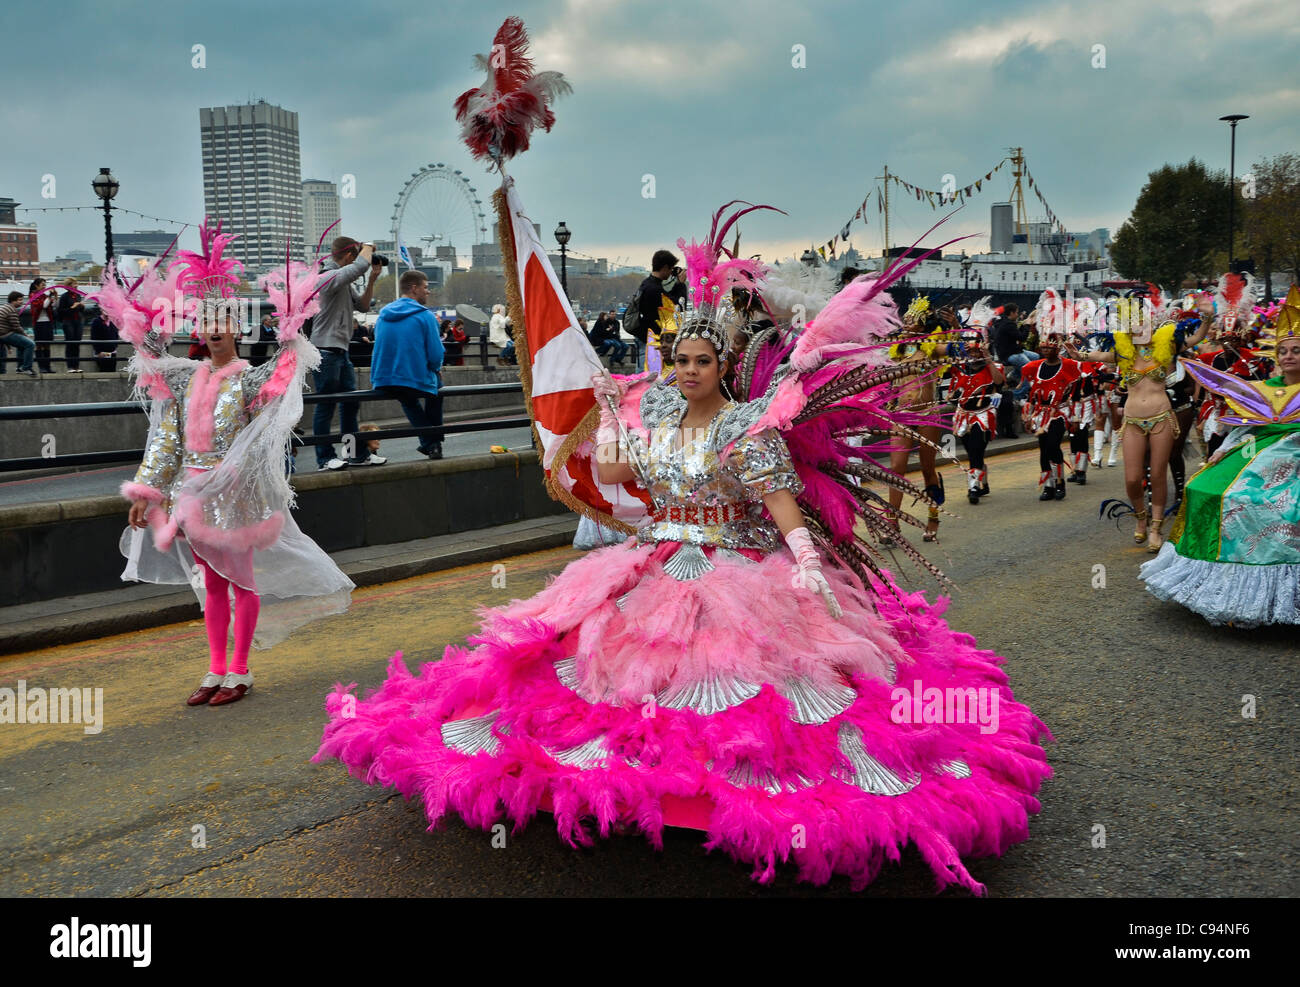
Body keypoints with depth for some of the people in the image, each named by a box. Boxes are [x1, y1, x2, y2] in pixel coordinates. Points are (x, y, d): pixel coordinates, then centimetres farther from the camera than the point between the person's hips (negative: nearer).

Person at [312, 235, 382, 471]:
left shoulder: (344, 281, 17)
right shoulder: (329, 277, -14)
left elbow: (362, 306, 22)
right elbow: (362, 265, -26)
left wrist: (372, 279, 12)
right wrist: (368, 247, -6)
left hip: (341, 350, 10)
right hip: (325, 350, -10)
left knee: (350, 403, 13)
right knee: (326, 405, -4)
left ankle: (354, 454, 21)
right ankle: (325, 458, 3)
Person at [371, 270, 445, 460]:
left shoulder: (383, 314, 10)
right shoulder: (425, 316, -8)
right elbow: (436, 356, -11)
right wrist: (436, 369, 12)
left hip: (382, 383, 5)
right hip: (417, 383, -5)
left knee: (406, 398, 38)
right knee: (436, 384, 30)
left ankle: (429, 443, 33)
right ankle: (434, 442, 29)